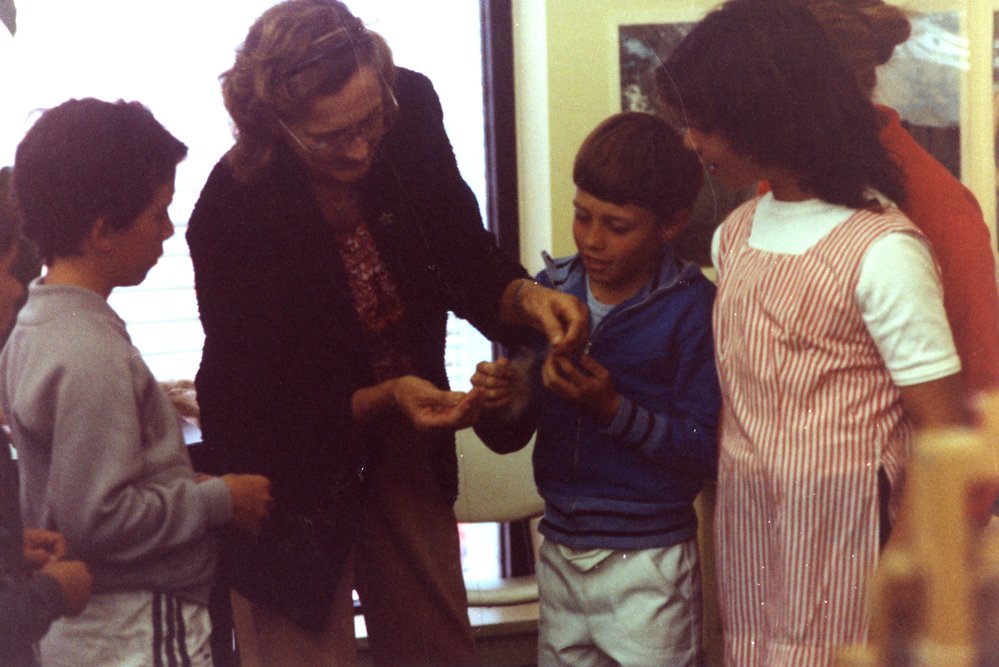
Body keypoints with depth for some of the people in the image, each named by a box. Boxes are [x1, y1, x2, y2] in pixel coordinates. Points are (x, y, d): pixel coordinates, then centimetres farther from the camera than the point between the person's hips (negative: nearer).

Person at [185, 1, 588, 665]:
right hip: (296, 460, -4)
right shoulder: (232, 214, -29)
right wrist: (385, 399, -33)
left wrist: (526, 296, -26)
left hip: (407, 440, 5)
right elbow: (272, 406, -19)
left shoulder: (410, 109, -18)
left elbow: (470, 268, -6)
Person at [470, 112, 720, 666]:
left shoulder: (691, 308, -10)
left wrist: (613, 409, -24)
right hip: (560, 552, 5)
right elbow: (510, 438, 7)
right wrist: (500, 407, -14)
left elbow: (707, 450, -15)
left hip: (649, 564, -5)